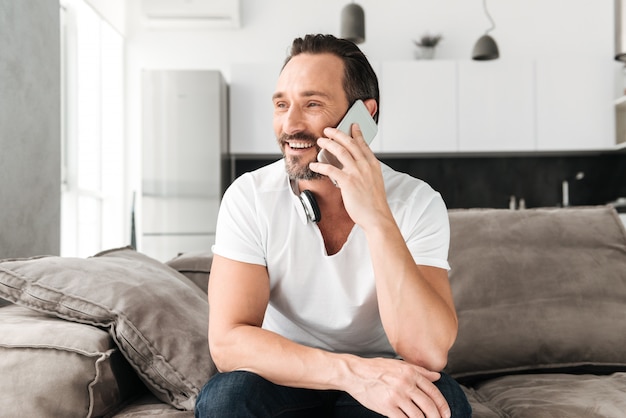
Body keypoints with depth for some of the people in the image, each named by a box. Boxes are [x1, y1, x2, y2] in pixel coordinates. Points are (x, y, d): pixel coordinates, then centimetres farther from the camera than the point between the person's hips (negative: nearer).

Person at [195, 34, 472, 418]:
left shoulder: (418, 203, -15)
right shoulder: (250, 197, -13)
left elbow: (429, 354, -27)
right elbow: (227, 341, -21)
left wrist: (376, 218, -35)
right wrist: (350, 371, -35)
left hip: (385, 382, 0)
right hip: (285, 383, 0)